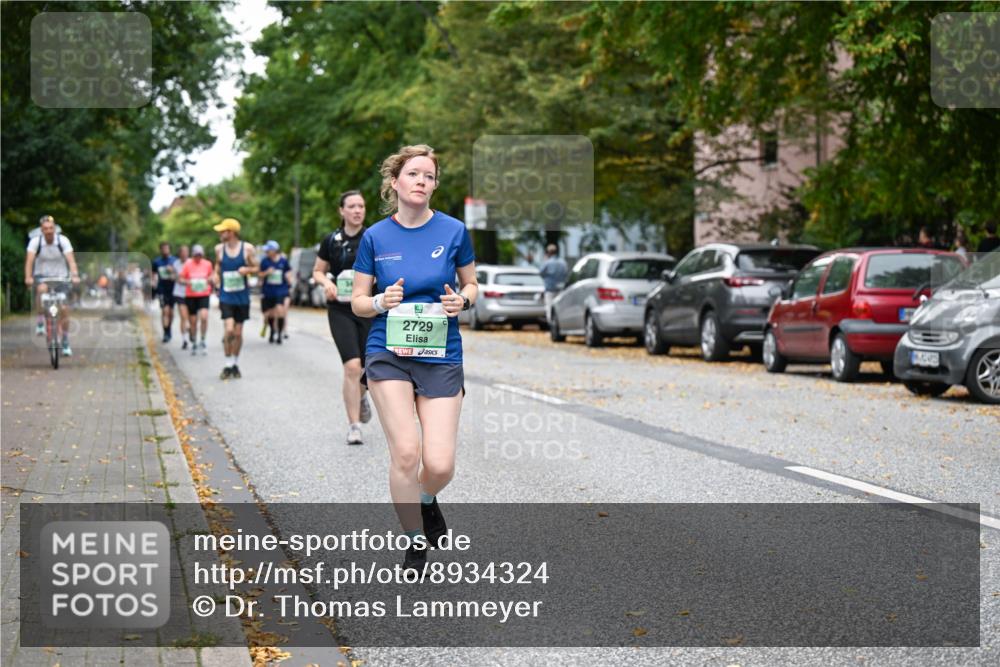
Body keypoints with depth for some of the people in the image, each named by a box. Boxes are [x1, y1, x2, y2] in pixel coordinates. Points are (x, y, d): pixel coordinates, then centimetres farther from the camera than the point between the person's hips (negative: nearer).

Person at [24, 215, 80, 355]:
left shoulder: (63, 240, -13)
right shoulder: (35, 241, -13)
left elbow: (71, 260, -23)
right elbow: (29, 260, -23)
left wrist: (75, 276, -40)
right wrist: (28, 277, -40)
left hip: (60, 277, 1)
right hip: (42, 276, 0)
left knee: (64, 310, -9)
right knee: (42, 289, -36)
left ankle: (65, 343, 7)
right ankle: (40, 322, -21)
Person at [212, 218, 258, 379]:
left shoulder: (247, 248, -4)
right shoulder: (219, 249, 2)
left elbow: (256, 268, 3)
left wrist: (247, 269, -17)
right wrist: (216, 281, 1)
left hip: (242, 297, 0)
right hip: (226, 296, 0)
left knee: (238, 332, 7)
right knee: (229, 329, -16)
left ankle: (235, 364, 23)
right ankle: (228, 365, -4)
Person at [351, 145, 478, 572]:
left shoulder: (453, 231, 0)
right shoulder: (375, 237, 2)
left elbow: (471, 284, 14)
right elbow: (357, 300, 8)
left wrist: (462, 300, -9)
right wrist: (380, 302, -13)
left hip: (441, 357, 0)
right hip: (389, 354, 0)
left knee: (440, 465, -8)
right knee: (405, 452, -15)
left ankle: (425, 499, 30)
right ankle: (415, 546, 5)